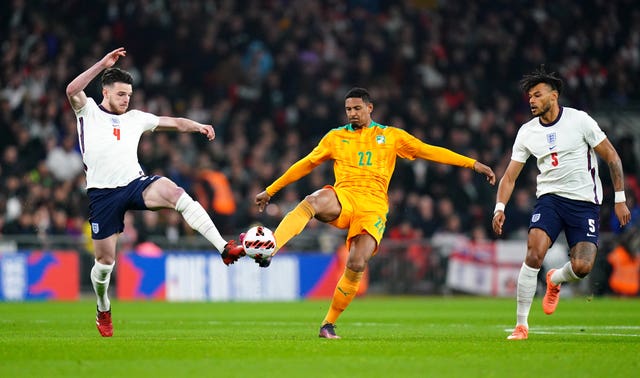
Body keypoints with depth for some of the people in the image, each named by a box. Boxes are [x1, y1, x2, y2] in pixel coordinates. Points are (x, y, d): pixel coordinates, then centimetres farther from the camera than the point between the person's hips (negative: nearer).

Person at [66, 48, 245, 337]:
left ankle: (225, 249, -37)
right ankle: (103, 311, 31)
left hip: (135, 183, 2)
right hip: (102, 193, -2)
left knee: (175, 193, -29)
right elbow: (72, 90, -14)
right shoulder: (88, 111, 6)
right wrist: (103, 64, -19)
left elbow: (174, 123, 14)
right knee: (105, 260, 2)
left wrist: (198, 127, -6)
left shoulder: (135, 118, 17)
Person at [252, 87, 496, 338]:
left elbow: (429, 152, 13)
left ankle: (329, 324, -3)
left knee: (356, 265, -20)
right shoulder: (336, 137, 18)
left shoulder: (391, 136, 15)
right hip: (343, 198, 0)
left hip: (373, 206, 0)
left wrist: (473, 164, 7)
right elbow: (306, 164, 23)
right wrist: (270, 191, 24)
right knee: (312, 202, -36)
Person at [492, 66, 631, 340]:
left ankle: (555, 280, 23)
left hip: (585, 202, -2)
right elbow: (509, 176, 8)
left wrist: (620, 199, -4)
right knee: (534, 253, -23)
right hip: (549, 197, 2)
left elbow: (612, 158, -1)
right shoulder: (527, 132, 4)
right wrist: (500, 208, -8)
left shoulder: (579, 120, -7)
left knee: (581, 267, -16)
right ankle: (521, 324, -13)